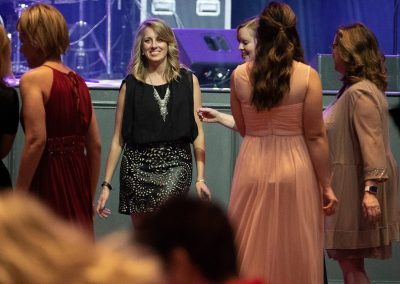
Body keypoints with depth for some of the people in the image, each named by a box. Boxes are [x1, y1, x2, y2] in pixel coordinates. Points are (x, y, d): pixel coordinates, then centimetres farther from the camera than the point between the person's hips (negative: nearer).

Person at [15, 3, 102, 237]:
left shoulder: (33, 79, -7)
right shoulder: (78, 81, 13)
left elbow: (36, 141, -18)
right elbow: (95, 146, 13)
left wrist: (19, 194, -14)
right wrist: (89, 197, 20)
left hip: (47, 180, -7)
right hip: (78, 177, 7)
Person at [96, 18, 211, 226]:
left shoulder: (188, 81, 5)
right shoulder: (131, 85, 4)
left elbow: (198, 132, 5)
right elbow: (118, 138, 6)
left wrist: (200, 178, -3)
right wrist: (106, 184, 3)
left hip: (176, 162, -1)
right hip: (138, 164, 1)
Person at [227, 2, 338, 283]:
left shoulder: (239, 75, 0)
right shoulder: (307, 76, -7)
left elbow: (242, 129, 10)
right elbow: (316, 137, -7)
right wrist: (326, 185, -1)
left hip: (253, 168, 2)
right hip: (294, 170, -2)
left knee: (253, 254, 11)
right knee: (295, 255, 7)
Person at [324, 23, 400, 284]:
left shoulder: (361, 93, -18)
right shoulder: (353, 88, 14)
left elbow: (372, 143, -25)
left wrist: (371, 188, -30)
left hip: (356, 186, -10)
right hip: (348, 184, 10)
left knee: (349, 260, -6)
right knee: (349, 260, 11)